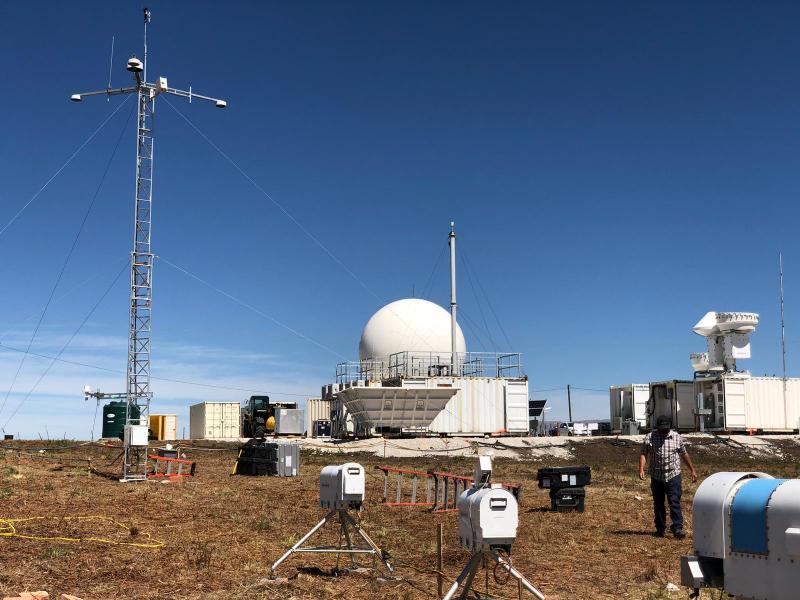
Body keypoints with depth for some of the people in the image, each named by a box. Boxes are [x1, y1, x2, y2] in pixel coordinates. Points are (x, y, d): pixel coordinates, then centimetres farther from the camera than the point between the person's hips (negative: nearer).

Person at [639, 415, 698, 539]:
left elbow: (684, 454, 12)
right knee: (658, 504, 11)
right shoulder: (649, 437, -3)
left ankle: (677, 529, -9)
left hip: (673, 475, -1)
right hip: (656, 477, 1)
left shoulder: (677, 437, 2)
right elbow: (644, 454, -3)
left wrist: (693, 470, 15)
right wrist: (641, 469, -18)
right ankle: (660, 529, 22)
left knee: (675, 502, -10)